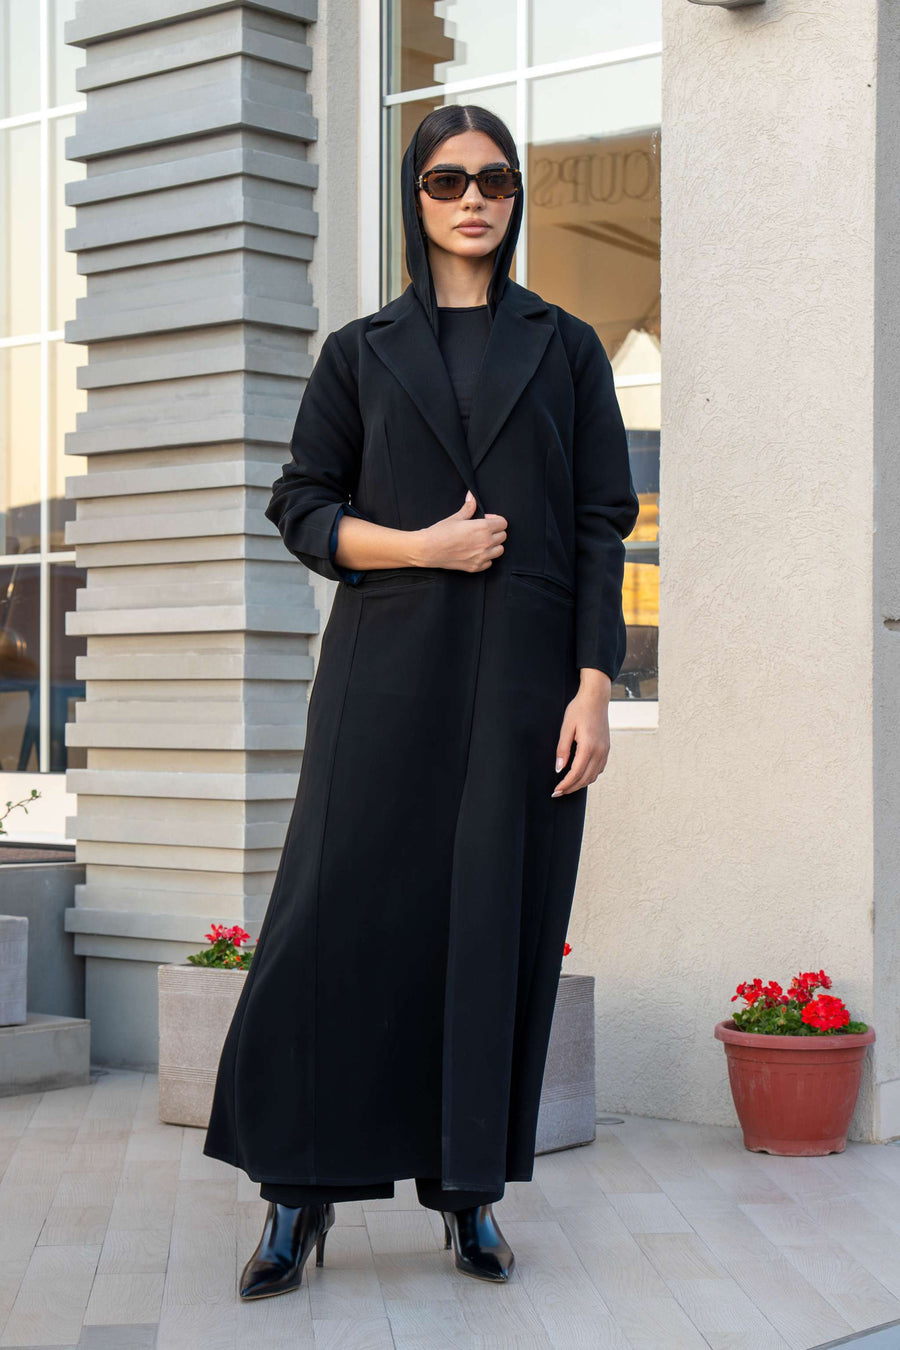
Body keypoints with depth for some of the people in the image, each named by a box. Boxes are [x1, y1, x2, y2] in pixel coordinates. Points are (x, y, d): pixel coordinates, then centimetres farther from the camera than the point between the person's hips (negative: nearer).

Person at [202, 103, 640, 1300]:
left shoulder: (565, 348, 10)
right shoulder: (363, 351, 10)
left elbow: (603, 526, 5)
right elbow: (301, 507, 7)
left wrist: (595, 684, -5)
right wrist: (418, 547, -10)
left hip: (526, 673, 0)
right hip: (389, 665, 0)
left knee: (499, 921, 1)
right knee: (345, 910, -3)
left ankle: (470, 1187, 11)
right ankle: (300, 1192, 6)